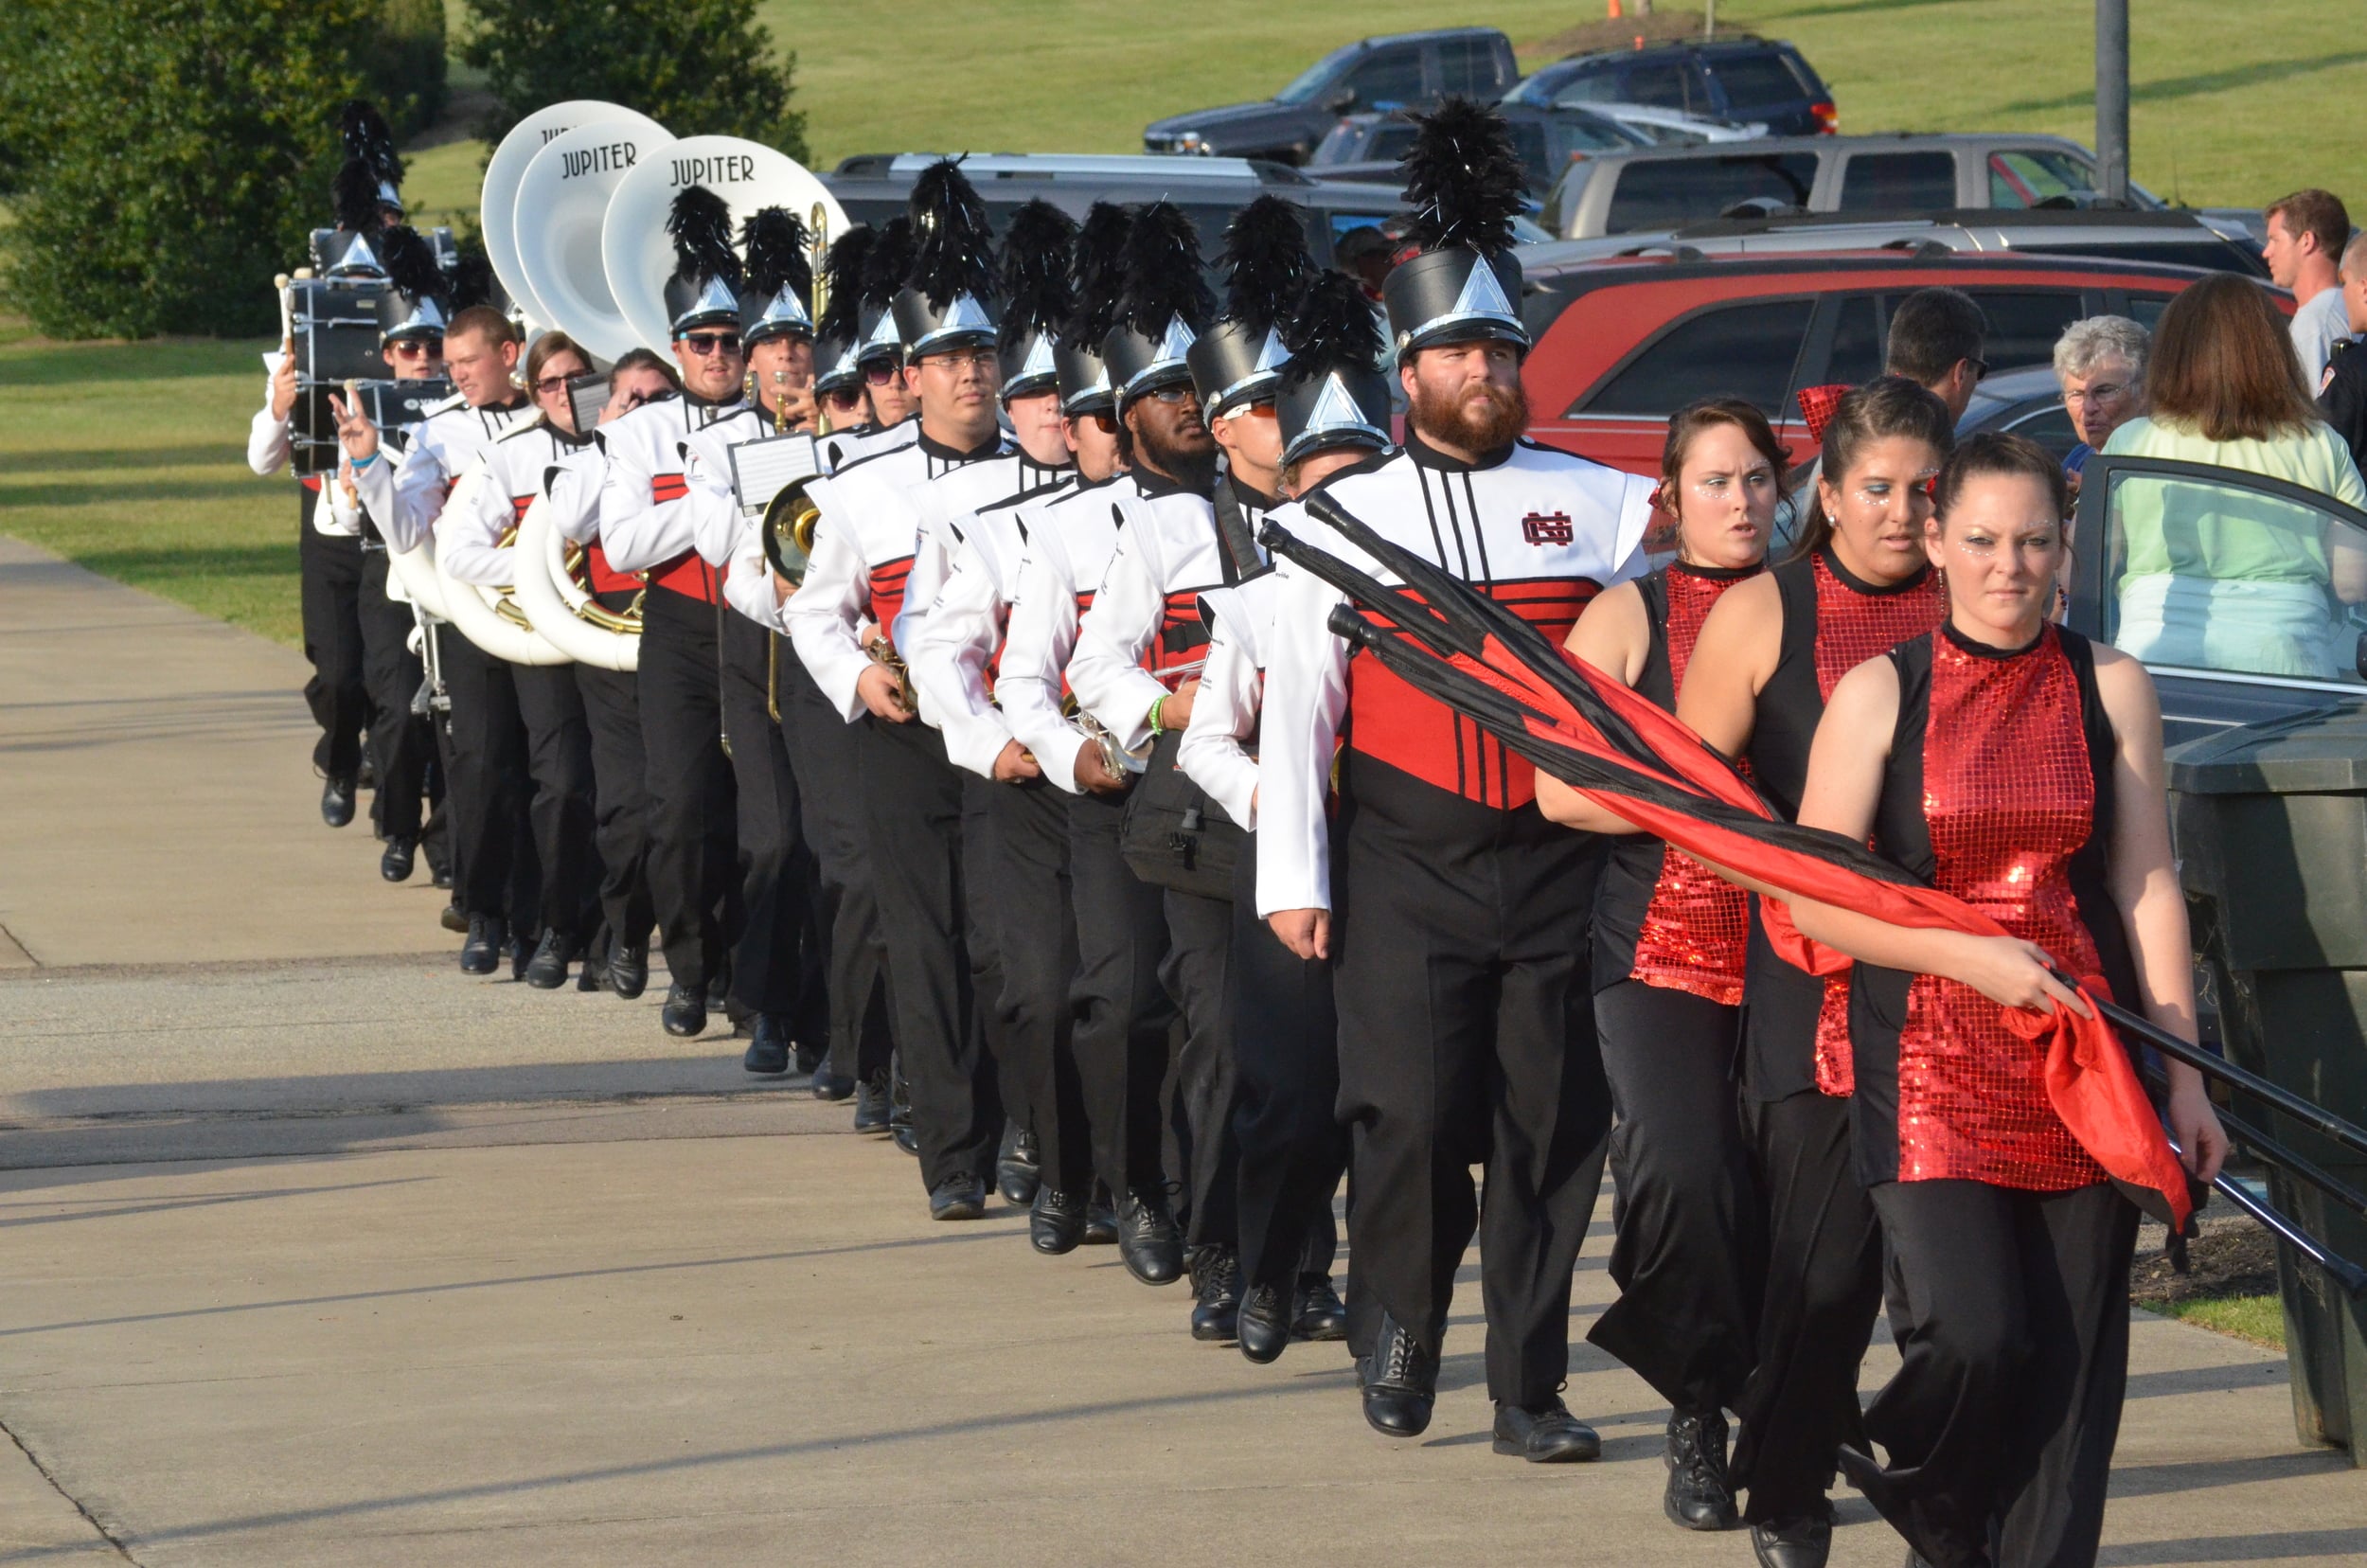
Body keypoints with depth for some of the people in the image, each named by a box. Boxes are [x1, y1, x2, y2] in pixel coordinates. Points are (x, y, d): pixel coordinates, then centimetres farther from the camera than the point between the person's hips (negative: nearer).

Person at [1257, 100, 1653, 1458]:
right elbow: (1297, 705, 4)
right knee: (1412, 1119, -6)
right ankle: (1400, 1337, 18)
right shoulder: (1348, 515, 5)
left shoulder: (1603, 504, 8)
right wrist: (1293, 878, -1)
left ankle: (1532, 1388, 8)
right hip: (1408, 871, -1)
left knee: (1554, 1128, 2)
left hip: (1561, 863, 1)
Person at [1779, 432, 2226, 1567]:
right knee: (1972, 1337, -14)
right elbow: (1813, 897, -1)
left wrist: (2182, 1073, 2)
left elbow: (2147, 886, 7)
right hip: (1931, 1062, -2)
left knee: (2071, 1361, 0)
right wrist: (1968, 956, -13)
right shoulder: (1879, 693, 1)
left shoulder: (2110, 688, 7)